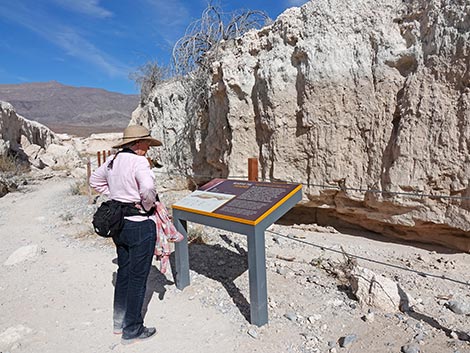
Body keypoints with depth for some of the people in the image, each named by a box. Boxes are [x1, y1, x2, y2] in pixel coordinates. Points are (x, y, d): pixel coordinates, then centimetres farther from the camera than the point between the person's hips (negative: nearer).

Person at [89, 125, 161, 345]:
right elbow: (148, 188, -34)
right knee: (137, 278, 6)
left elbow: (95, 181, 20)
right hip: (140, 226, -8)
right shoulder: (138, 162, -20)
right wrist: (148, 206, -15)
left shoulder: (112, 160, 5)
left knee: (123, 272, 22)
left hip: (119, 223, 9)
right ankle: (132, 331, 21)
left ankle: (119, 322, 37)